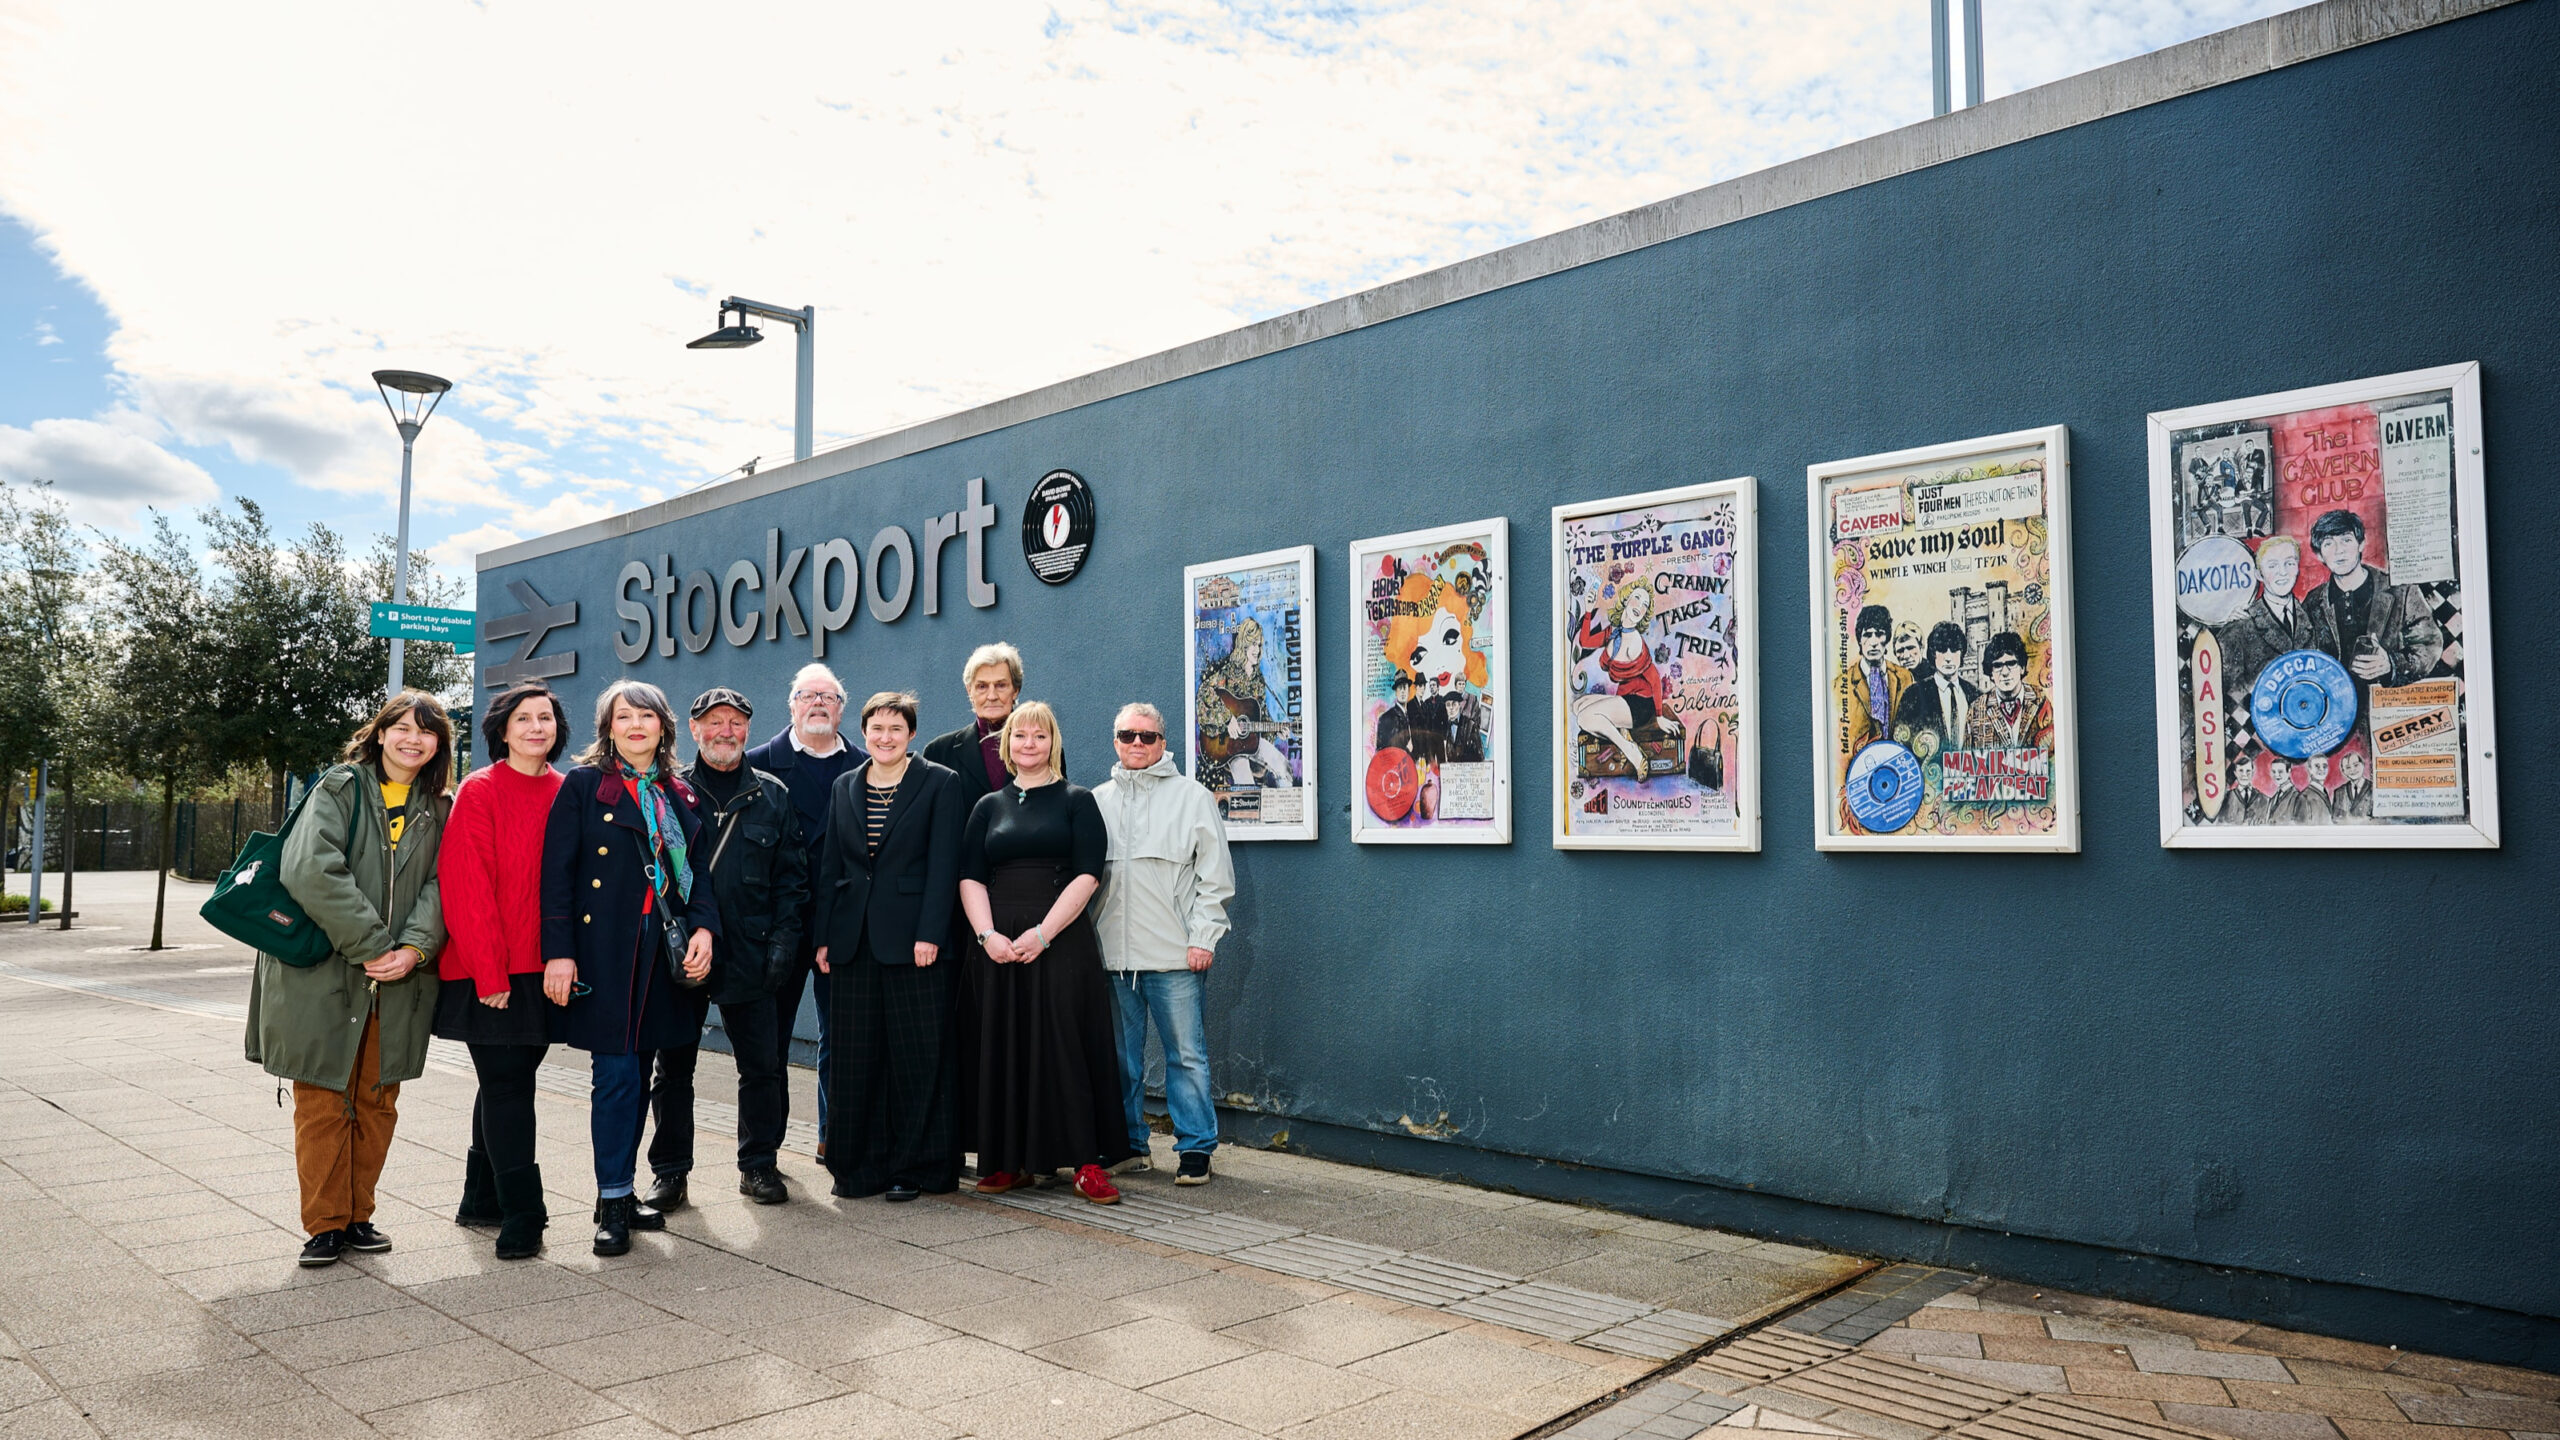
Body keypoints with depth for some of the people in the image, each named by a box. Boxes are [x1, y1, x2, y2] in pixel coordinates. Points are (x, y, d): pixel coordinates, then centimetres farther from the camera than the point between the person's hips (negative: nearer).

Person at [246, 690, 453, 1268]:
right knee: (323, 1103, 2)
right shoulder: (340, 788, -3)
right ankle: (325, 1225, 14)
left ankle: (357, 1215, 23)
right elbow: (311, 870, -16)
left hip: (397, 982, 4)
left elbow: (441, 885, 1)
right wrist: (372, 946, -19)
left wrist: (415, 947, -16)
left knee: (378, 1102, 10)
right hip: (324, 975, -4)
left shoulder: (438, 810, 10)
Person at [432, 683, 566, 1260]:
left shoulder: (564, 793, 8)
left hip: (543, 968, 6)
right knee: (507, 1085, -3)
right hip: (491, 971, -6)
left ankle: (483, 1200, 29)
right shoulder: (480, 791, -7)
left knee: (508, 1080, 15)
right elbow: (466, 887, -12)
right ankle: (522, 1215, 3)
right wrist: (489, 972, -16)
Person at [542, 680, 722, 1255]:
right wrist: (559, 952, -13)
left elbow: (696, 872, 14)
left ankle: (621, 1191, 20)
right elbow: (557, 872, -5)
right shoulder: (583, 785, 0)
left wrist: (704, 927, -4)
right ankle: (612, 1204, 3)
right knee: (617, 1073, -7)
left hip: (661, 950, 5)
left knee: (637, 1072, 10)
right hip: (604, 952, -5)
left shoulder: (679, 794, 14)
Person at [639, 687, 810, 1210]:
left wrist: (783, 939, -3)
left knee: (762, 1064, 4)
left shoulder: (772, 796, 8)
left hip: (750, 955, 0)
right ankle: (669, 1171, 20)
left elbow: (791, 877, 8)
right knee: (673, 1065, 8)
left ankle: (759, 1165, 18)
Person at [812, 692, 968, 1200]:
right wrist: (824, 937, 6)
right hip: (853, 942, 4)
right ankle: (859, 1165, 19)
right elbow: (830, 867, 13)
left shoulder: (940, 783, 0)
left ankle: (914, 1166, 12)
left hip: (912, 940, -4)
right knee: (855, 1057, 8)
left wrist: (929, 934, -14)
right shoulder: (845, 787, 13)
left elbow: (943, 865, -6)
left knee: (918, 1055, 1)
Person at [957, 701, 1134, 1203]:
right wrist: (987, 934, -10)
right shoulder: (989, 807, 14)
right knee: (1004, 1047, 4)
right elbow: (970, 878, 6)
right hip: (997, 948, 3)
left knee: (1066, 1046, -6)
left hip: (1061, 944, -3)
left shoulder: (1076, 800, 5)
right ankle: (1010, 1161, 14)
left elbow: (1087, 874, -5)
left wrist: (1043, 932, -15)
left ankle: (1086, 1164, -2)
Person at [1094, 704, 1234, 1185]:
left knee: (1187, 1055, -1)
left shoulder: (1193, 796, 4)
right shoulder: (1098, 800, 13)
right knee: (1122, 1055, 10)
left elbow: (1215, 875, 2)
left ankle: (1195, 1148, 9)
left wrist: (1202, 937, -6)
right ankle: (1128, 1145, 22)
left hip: (1175, 953, -3)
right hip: (1113, 952, 3)